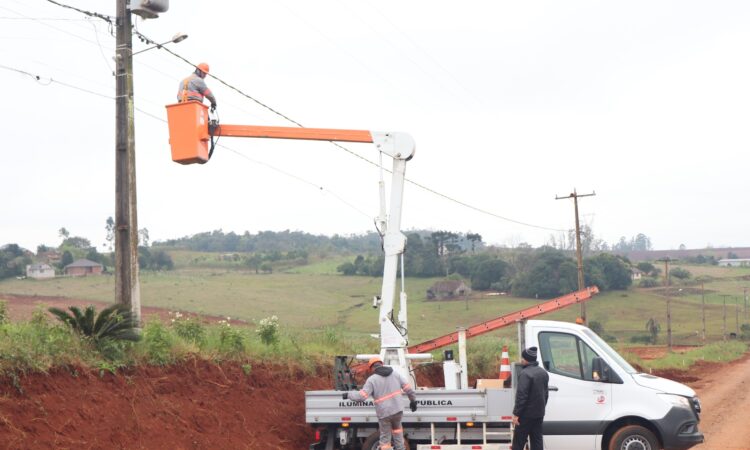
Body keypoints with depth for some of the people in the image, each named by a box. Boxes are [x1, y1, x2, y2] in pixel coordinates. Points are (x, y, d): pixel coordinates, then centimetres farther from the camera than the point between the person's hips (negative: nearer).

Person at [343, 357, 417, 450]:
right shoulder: (395, 374, 4)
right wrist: (413, 400, 21)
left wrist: (348, 395, 2)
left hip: (384, 413, -4)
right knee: (396, 427, 33)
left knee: (385, 439, 10)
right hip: (398, 410, 4)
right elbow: (408, 388, 6)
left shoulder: (372, 379, -9)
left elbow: (361, 396, -14)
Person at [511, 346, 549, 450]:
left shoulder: (525, 373, -18)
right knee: (537, 439, 9)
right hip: (539, 413, 8)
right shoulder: (543, 373, 12)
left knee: (519, 440, 0)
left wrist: (516, 413, -19)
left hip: (527, 414, -8)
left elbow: (521, 395, -22)